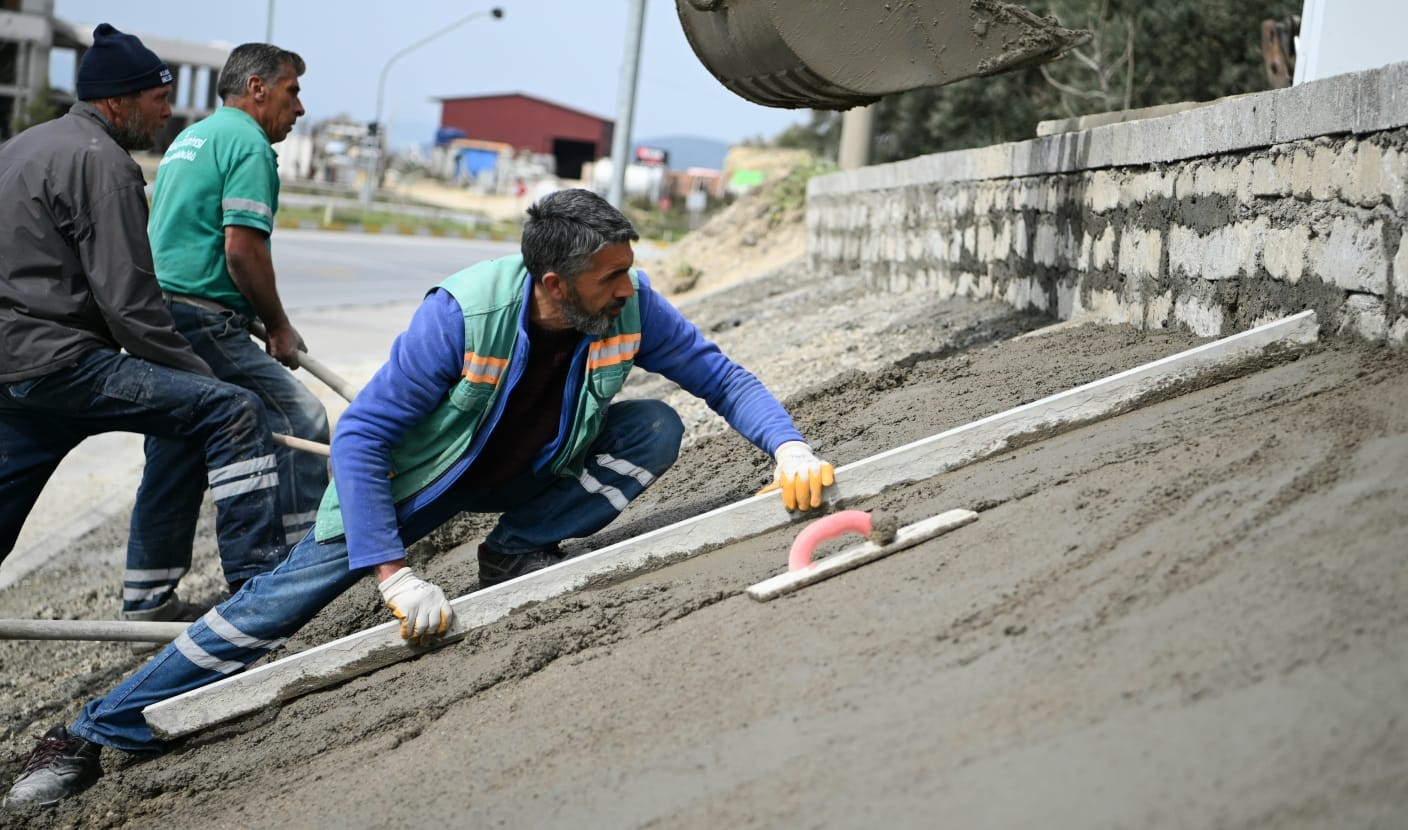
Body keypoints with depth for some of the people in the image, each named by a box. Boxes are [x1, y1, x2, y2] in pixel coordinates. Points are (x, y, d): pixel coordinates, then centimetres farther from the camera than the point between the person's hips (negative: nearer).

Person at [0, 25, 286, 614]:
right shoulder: (101, 160, -9)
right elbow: (128, 302, -15)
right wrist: (200, 376, -9)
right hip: (60, 364, -10)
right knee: (231, 411, -13)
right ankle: (258, 583, -17)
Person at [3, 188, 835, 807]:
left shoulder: (630, 305, -23)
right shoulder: (463, 313, -35)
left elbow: (722, 375, -11)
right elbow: (360, 436, -33)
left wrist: (790, 447, -29)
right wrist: (394, 575, -40)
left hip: (528, 473, 4)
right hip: (412, 478, -4)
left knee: (657, 428, -18)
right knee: (278, 601, -12)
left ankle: (515, 553, -7)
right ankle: (92, 737, -2)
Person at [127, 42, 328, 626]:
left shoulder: (190, 139, 24)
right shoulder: (248, 143, -7)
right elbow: (242, 250, -17)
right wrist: (279, 327, -6)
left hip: (158, 317, 10)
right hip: (203, 320, -10)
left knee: (175, 460, 13)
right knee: (298, 417, -7)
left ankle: (147, 600, 16)